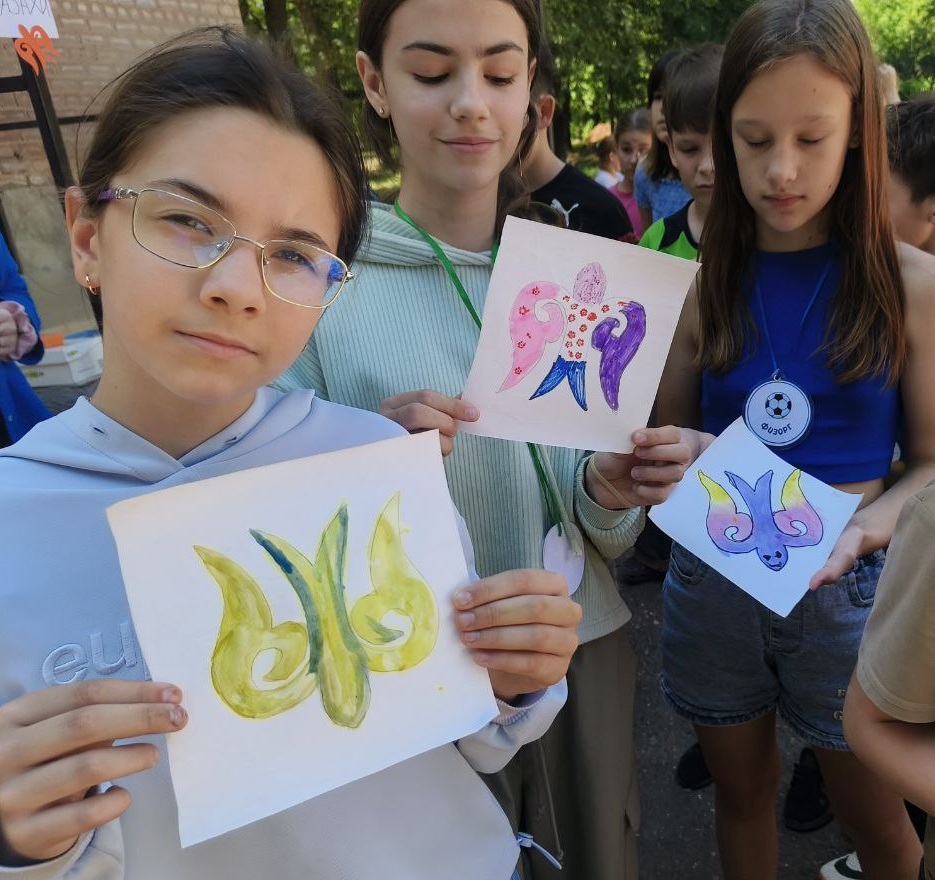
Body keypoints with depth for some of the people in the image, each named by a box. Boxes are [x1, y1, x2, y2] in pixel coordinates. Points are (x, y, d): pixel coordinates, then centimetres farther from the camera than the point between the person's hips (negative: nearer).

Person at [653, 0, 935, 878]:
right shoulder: (703, 283, -3)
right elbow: (664, 436, 3)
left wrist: (860, 532, -21)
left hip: (847, 591, -1)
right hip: (712, 579, 2)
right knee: (741, 796, 23)